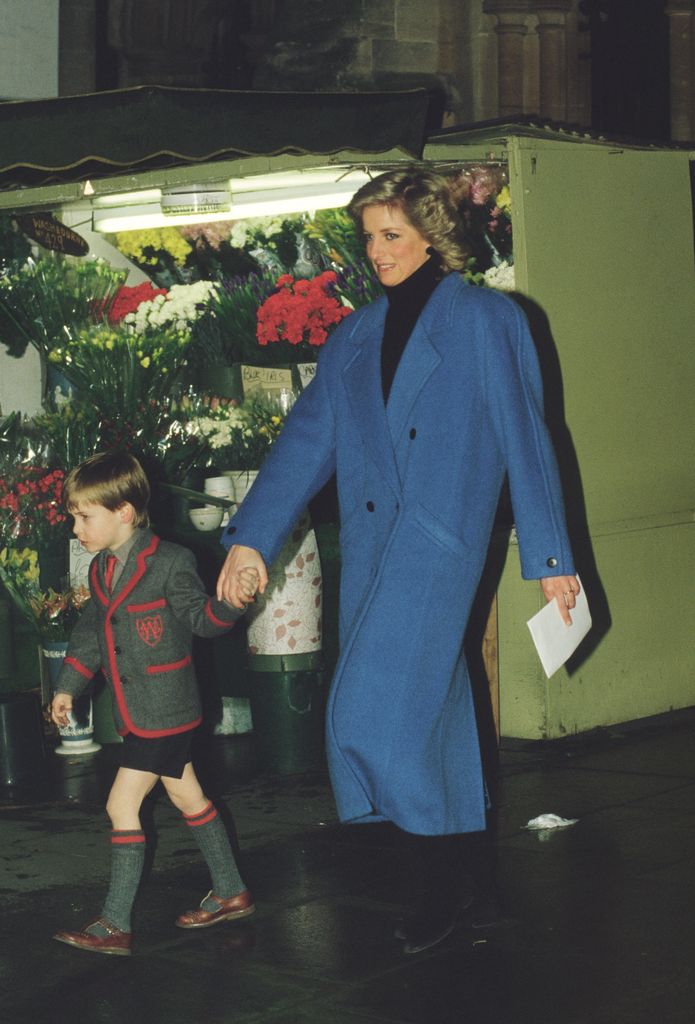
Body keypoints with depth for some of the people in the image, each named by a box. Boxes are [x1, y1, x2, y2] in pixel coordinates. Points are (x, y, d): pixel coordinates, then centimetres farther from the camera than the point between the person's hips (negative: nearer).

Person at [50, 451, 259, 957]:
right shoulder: (101, 570, 8)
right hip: (140, 713, 8)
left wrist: (232, 600, -32)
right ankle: (231, 893, 31)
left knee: (122, 805, -8)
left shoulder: (169, 563, -17)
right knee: (188, 798, 17)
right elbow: (90, 633, 19)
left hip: (163, 712, -8)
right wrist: (67, 686, 21)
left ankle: (115, 925, -1)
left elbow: (201, 618, -12)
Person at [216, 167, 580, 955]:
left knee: (386, 708, -12)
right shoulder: (355, 337, 15)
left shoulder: (485, 321, 1)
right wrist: (251, 536, 0)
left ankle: (436, 885, 2)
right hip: (369, 545, 5)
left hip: (439, 541, -5)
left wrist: (551, 557, -3)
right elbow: (307, 439, 9)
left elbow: (524, 440, -1)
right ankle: (446, 874, 21)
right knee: (424, 706, 10)